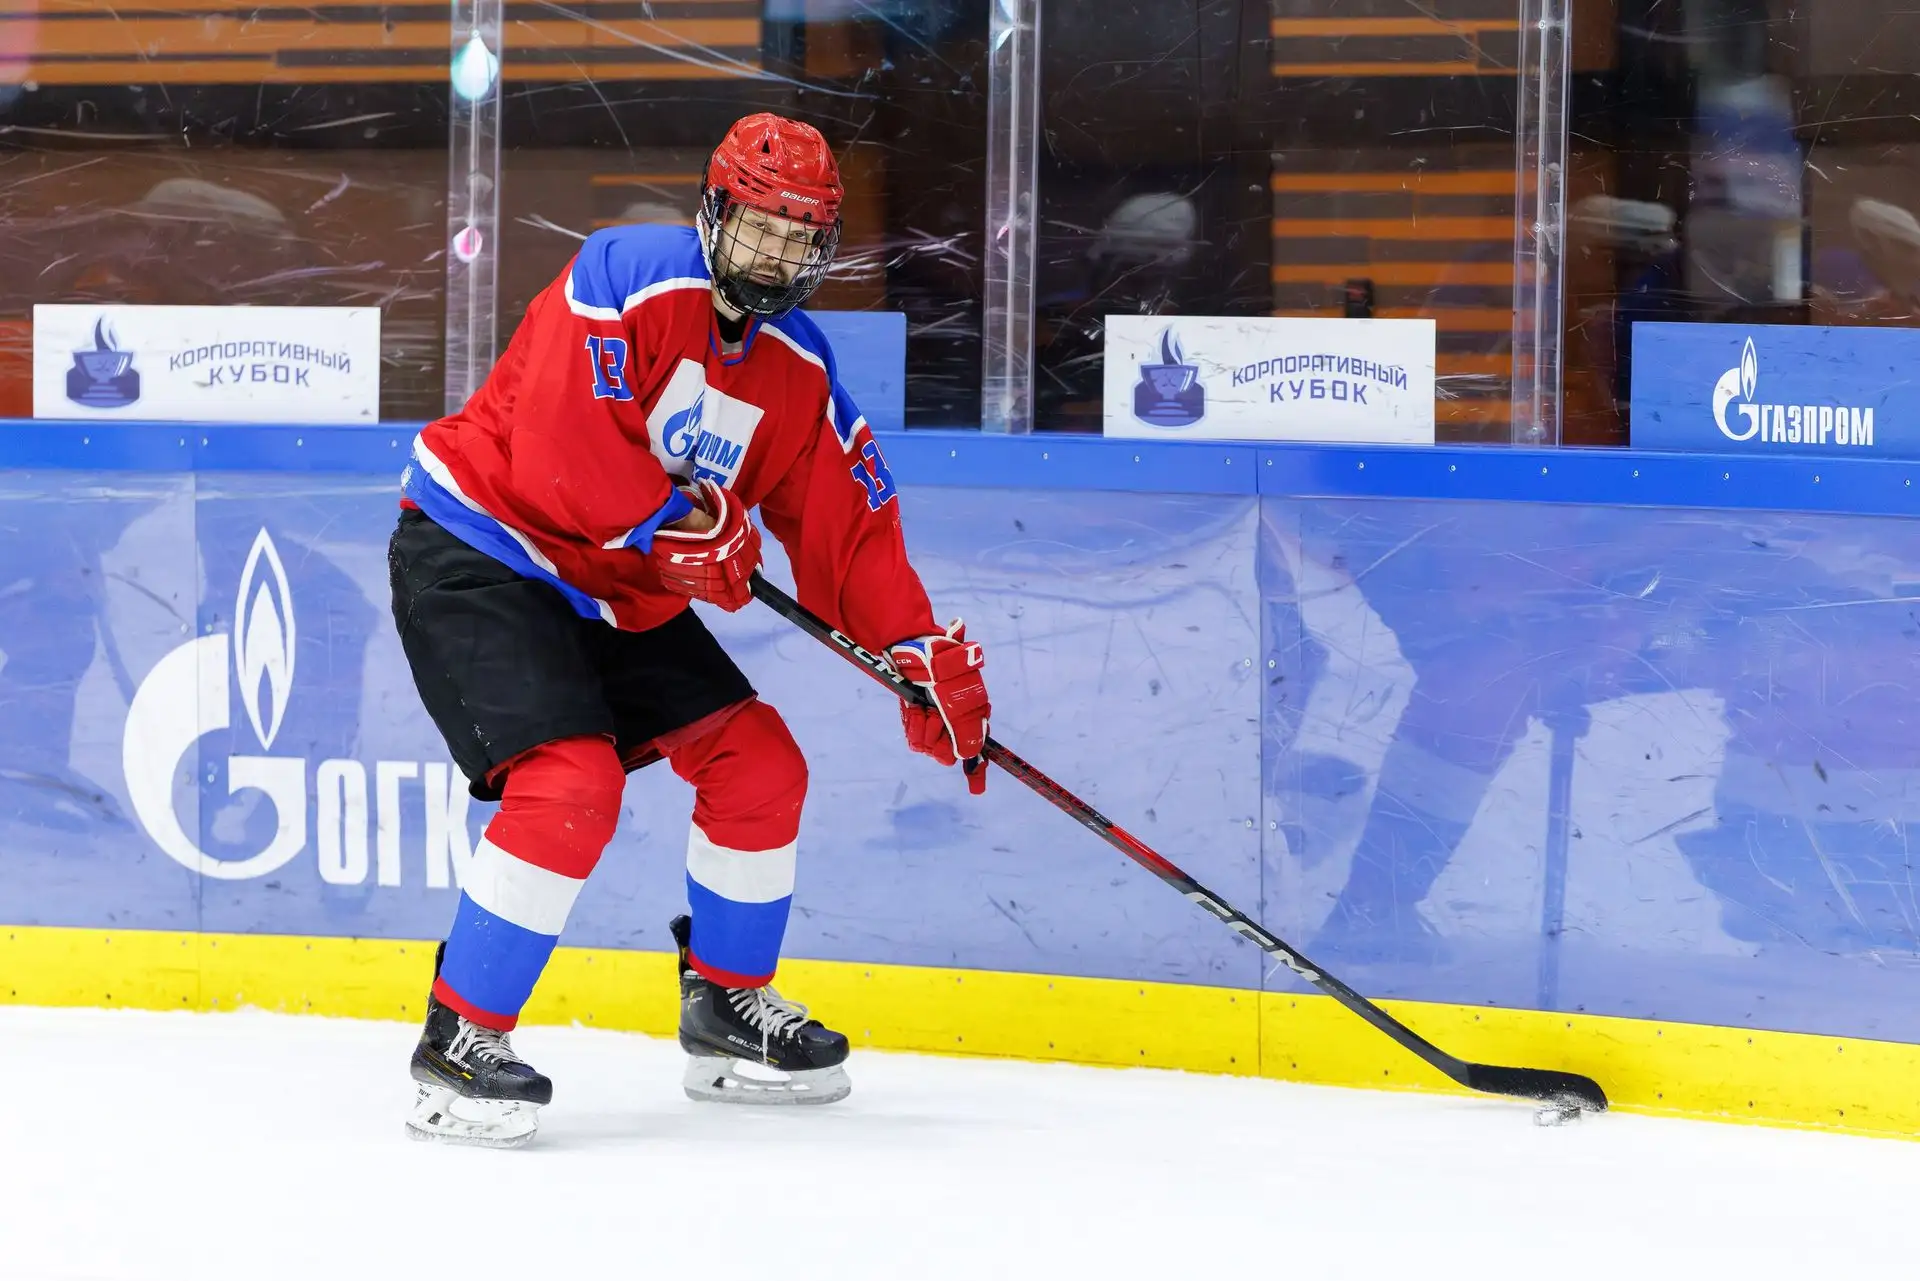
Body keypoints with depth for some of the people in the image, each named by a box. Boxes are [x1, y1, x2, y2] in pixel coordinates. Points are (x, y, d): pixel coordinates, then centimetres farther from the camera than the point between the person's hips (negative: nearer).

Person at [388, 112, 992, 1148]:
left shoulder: (800, 370, 4)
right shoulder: (627, 279, -19)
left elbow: (848, 529, 5)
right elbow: (559, 449, -28)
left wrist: (925, 655, -6)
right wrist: (682, 526, -19)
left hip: (617, 592, 8)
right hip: (473, 551, -8)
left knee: (761, 768, 8)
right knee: (572, 786, -24)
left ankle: (727, 1007, 26)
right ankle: (457, 1044, -16)